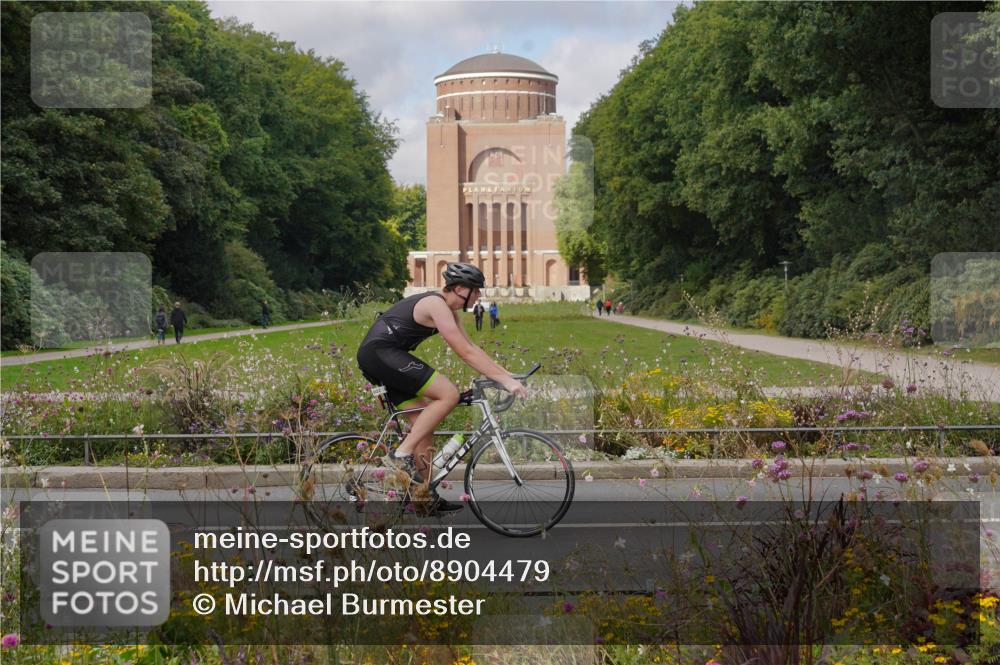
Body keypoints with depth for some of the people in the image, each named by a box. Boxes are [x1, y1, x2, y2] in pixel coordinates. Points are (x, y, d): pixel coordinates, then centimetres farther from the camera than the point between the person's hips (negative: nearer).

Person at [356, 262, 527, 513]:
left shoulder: (448, 310, 16)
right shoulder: (437, 306, -15)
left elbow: (471, 347, 19)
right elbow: (466, 353, -20)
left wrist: (506, 374, 11)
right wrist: (504, 379, -20)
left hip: (373, 357, 11)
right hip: (381, 353, -11)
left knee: (423, 421, 9)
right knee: (449, 394, -17)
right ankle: (402, 454, -14)